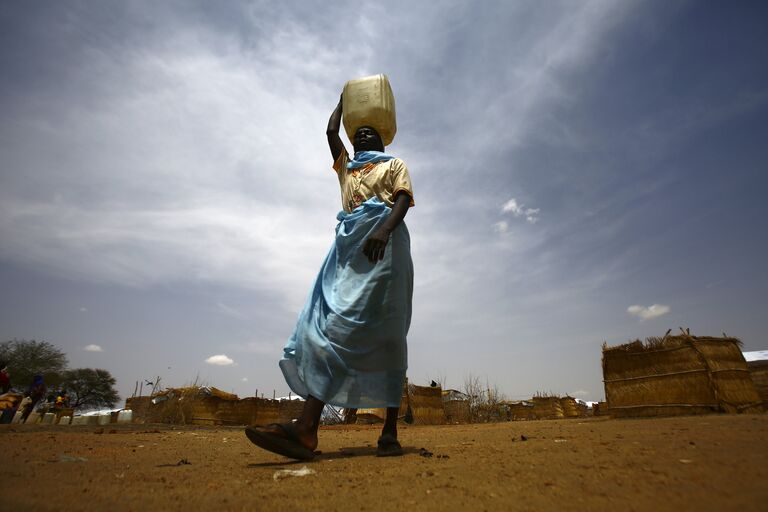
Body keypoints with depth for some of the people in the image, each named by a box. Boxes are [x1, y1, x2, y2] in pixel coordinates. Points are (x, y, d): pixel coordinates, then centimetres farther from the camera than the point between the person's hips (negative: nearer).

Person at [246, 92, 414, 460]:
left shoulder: (394, 164, 22)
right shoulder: (346, 166, 37)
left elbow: (403, 199, 4)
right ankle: (307, 427, -25)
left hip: (385, 243, -4)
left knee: (385, 332, -14)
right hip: (349, 244, 5)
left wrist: (384, 230, -18)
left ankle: (390, 431, -12)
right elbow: (331, 131, 35)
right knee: (330, 325, -15)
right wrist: (345, 99, 55)